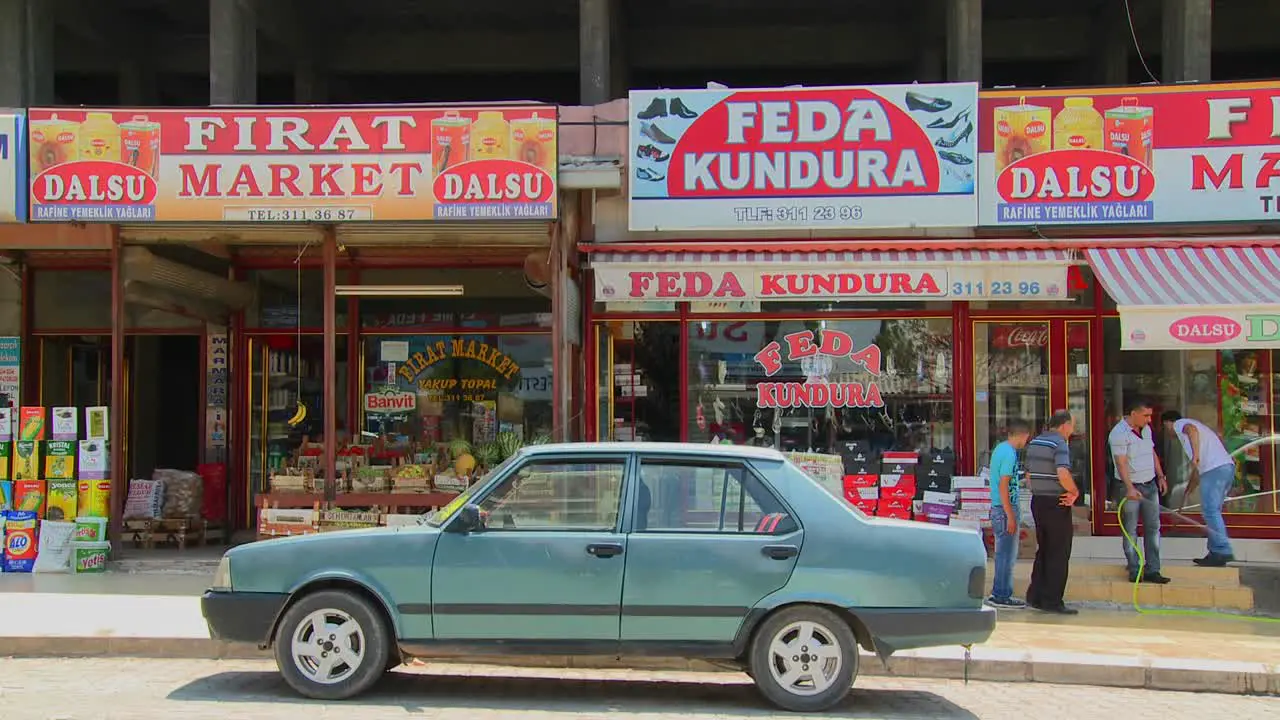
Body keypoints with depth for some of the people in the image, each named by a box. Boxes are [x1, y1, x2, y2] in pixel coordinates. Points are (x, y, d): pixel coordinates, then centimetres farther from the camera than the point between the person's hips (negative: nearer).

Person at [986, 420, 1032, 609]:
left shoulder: (1000, 448, 13)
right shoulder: (1009, 453, -16)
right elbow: (1003, 485, -21)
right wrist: (1010, 516, -20)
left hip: (999, 508, 10)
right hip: (1006, 508, -10)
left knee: (1005, 554, 15)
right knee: (1006, 555, -4)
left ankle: (1001, 594, 21)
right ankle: (1001, 596, 1)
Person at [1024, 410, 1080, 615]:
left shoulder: (1034, 443, 11)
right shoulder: (1059, 444, -15)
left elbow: (1028, 476, 17)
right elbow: (1063, 474, -29)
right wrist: (1075, 492, -15)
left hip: (1038, 502, 8)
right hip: (1057, 504, -8)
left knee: (1043, 551, 17)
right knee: (1059, 554, 0)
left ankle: (1035, 596, 18)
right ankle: (1052, 601, 2)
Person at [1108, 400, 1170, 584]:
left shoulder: (1146, 429, 10)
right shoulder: (1119, 434, -16)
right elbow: (1121, 464, -23)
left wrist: (1161, 476, 16)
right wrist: (1130, 488, -31)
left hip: (1150, 485, 7)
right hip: (1130, 487, -7)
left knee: (1153, 528, 5)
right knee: (1130, 531, 1)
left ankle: (1152, 571, 8)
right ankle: (1134, 572, 7)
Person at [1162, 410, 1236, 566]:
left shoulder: (1180, 424, 8)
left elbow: (1192, 430, -21)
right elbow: (1197, 469, 35)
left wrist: (1195, 456, -28)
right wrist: (1187, 492, 39)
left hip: (1214, 469, -9)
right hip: (1227, 467, 9)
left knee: (1211, 511, -8)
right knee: (1212, 512, 13)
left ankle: (1223, 552, -13)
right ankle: (1215, 553, 12)